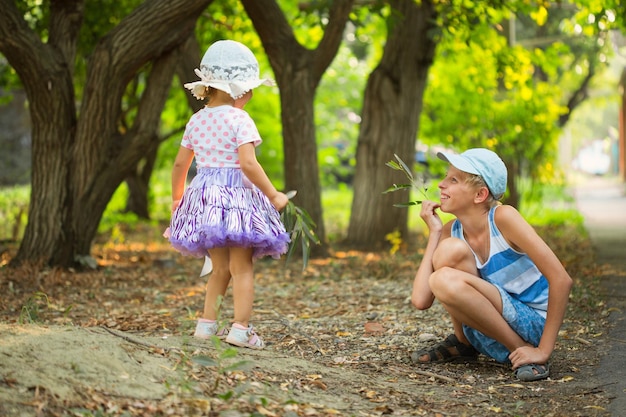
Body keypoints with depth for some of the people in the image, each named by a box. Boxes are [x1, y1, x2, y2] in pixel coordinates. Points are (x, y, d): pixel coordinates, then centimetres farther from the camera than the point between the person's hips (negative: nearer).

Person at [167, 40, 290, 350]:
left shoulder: (196, 121, 10)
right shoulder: (239, 120, -11)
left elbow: (179, 165, 13)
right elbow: (248, 164, -21)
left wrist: (176, 199, 26)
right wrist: (274, 196, -13)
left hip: (204, 197, 6)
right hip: (236, 196, -6)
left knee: (220, 266, 16)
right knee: (242, 267, 0)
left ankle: (207, 323, 15)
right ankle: (241, 328, -5)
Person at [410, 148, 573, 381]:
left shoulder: (502, 217, -18)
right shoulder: (450, 232, -2)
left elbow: (561, 279, -21)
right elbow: (421, 300, -13)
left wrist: (543, 351, -19)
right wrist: (434, 232, -9)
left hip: (532, 325, -6)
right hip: (489, 334, 6)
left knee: (446, 281, -28)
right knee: (451, 248, -18)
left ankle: (523, 350, -12)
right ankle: (462, 343, 4)